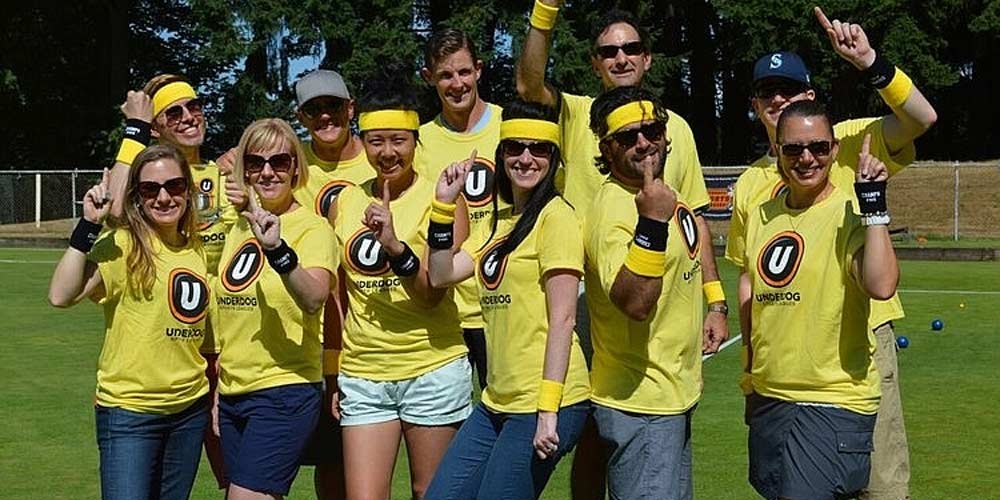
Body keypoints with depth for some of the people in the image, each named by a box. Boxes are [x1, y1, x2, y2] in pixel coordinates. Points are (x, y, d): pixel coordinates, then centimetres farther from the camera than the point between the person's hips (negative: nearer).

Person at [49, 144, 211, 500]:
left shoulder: (196, 249, 6)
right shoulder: (123, 245, -12)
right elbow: (61, 296, -27)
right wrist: (89, 226, -28)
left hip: (190, 408, 6)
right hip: (129, 409, -6)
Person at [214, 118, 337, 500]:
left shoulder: (312, 227, -9)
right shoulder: (239, 228, 11)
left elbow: (314, 298, -28)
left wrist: (277, 249, -42)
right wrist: (216, 389, 19)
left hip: (283, 393, -7)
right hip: (233, 394, 7)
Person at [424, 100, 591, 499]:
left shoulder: (555, 216, -10)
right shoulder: (501, 219, 16)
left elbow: (562, 318, -16)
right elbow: (441, 274, 12)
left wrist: (548, 411, -19)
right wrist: (444, 202, 4)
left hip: (544, 406, -8)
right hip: (497, 404, 9)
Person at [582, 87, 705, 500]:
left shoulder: (665, 195, 9)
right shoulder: (614, 210, -21)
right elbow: (634, 302, -34)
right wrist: (652, 222, -39)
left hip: (673, 394, 10)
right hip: (640, 403, -10)